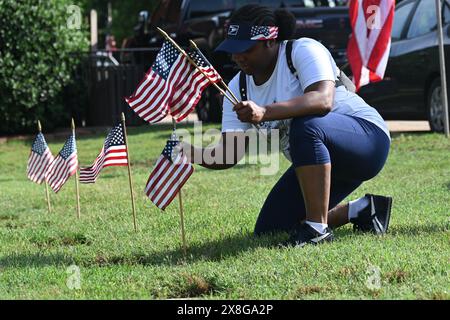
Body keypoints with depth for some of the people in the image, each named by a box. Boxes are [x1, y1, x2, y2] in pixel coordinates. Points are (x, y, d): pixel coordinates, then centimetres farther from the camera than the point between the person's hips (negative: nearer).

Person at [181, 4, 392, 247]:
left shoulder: (304, 50, -19)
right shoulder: (239, 87, 1)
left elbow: (323, 100, -39)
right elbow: (230, 153, -5)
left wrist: (264, 112, -50)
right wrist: (195, 154, -26)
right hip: (324, 162, 8)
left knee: (305, 127, -38)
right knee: (267, 230, 3)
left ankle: (318, 227, -29)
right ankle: (363, 210, 17)